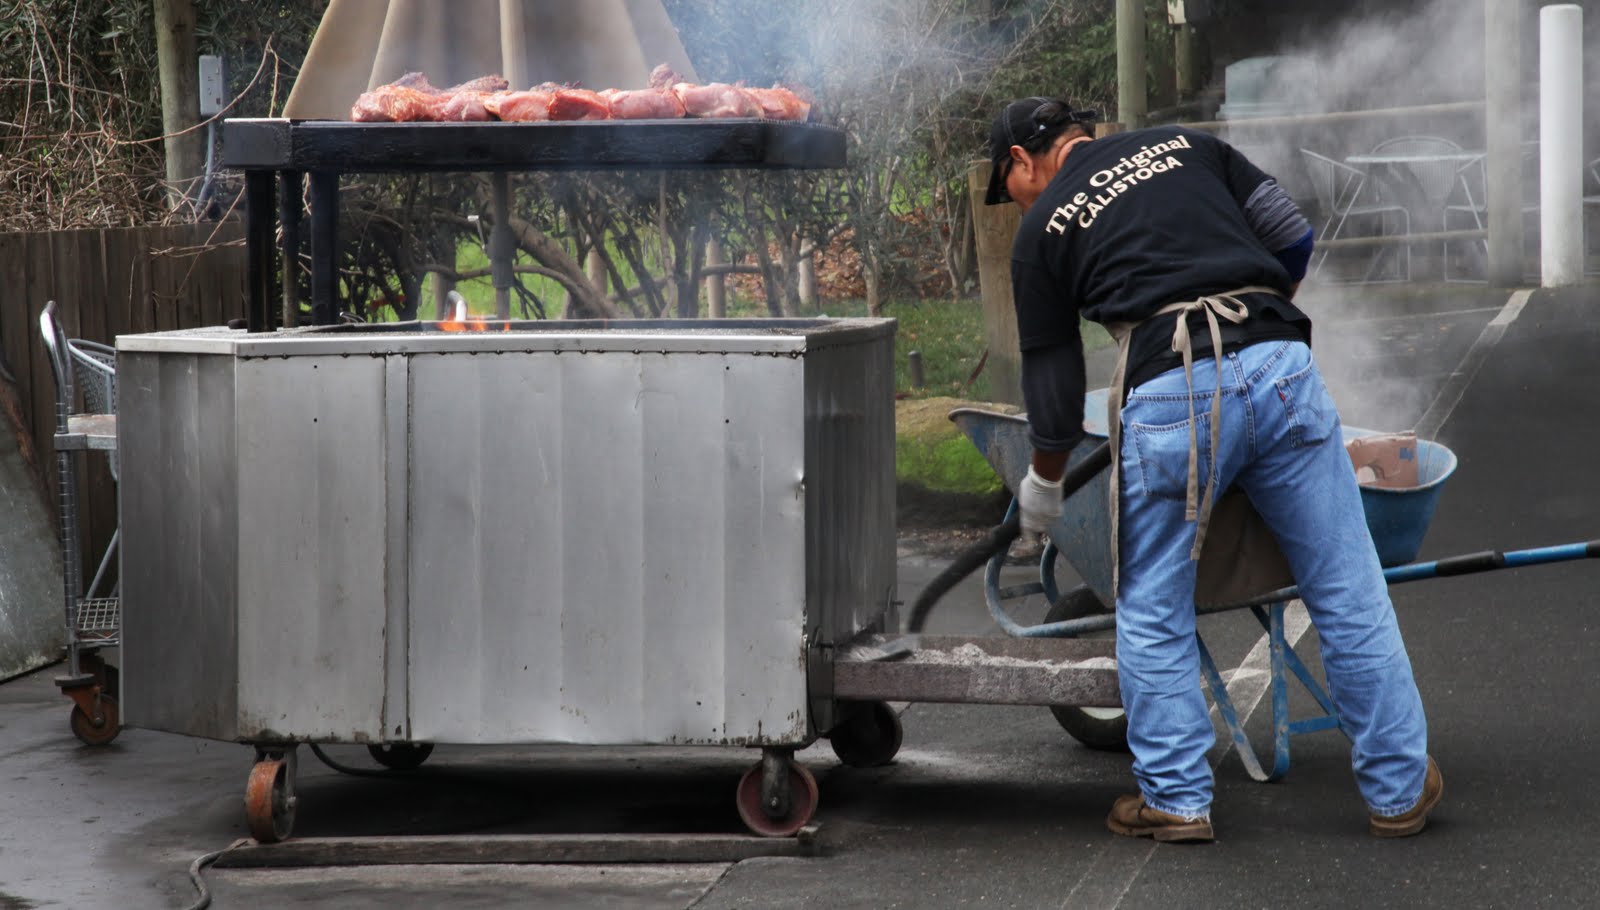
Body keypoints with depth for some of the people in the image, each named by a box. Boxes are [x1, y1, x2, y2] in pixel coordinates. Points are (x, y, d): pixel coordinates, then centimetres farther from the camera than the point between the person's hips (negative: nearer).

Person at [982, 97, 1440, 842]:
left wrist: (1042, 485, 34)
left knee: (1152, 613, 14)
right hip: (1280, 367, 3)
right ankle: (1399, 791, 15)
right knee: (1348, 595, 9)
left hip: (1169, 395, -3)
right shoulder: (1182, 146, 23)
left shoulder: (1042, 229, 15)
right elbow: (1293, 238, 19)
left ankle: (1177, 798, 15)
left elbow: (1053, 383, 18)